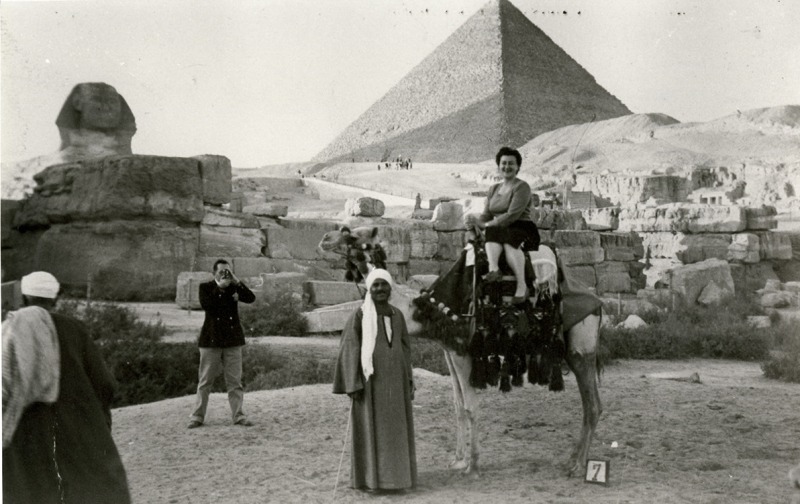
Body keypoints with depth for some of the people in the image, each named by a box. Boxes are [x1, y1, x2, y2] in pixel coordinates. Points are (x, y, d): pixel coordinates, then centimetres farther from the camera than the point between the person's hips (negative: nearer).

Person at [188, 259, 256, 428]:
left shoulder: (234, 287, 9)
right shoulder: (206, 287, 2)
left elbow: (251, 298, -6)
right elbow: (206, 305, -16)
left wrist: (236, 282, -12)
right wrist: (220, 287, -15)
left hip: (232, 339, 2)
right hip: (211, 339, -2)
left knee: (235, 380, 3)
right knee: (205, 381, 4)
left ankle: (238, 416, 7)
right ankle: (198, 416, 11)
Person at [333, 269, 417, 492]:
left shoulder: (397, 315, 9)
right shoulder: (360, 315, -7)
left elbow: (405, 348, 13)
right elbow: (349, 350, -9)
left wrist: (408, 380, 9)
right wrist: (353, 384, -16)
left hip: (394, 378, 5)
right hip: (370, 379, -5)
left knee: (395, 428, 8)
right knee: (369, 428, -1)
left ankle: (393, 474, 18)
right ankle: (369, 477, 8)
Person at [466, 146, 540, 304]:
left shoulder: (522, 187, 1)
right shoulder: (493, 189, 22)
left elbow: (512, 215, -13)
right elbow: (486, 215, 15)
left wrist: (486, 224, -18)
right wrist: (476, 221, -9)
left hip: (523, 230, -4)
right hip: (499, 231, 4)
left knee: (509, 241, -38)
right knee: (492, 233, -32)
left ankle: (522, 286, -45)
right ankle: (493, 269, -55)